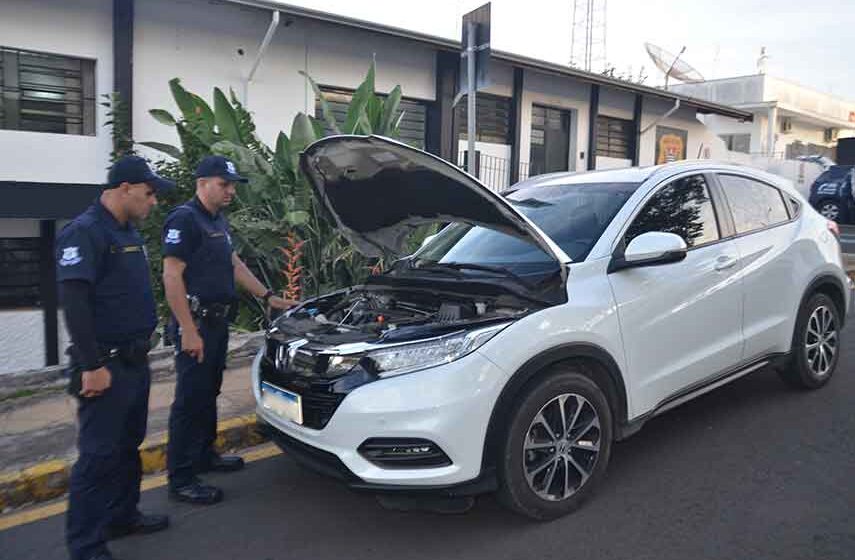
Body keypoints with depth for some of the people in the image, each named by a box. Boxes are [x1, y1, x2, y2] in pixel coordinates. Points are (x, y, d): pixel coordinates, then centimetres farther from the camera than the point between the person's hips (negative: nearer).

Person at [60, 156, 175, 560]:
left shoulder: (128, 231, 14)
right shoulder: (83, 232, -16)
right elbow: (74, 303, -23)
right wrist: (92, 366, -24)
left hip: (135, 360, 9)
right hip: (105, 365, -9)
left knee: (128, 445, 18)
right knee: (99, 453, -2)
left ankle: (122, 516, 33)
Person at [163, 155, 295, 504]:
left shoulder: (218, 220, 15)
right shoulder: (184, 219, -15)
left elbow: (235, 265, 22)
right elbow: (172, 277, -20)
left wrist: (268, 297, 18)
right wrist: (188, 330, -24)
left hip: (218, 321, 9)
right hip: (195, 323, -9)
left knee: (209, 393, 18)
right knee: (190, 398, -4)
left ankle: (204, 455, 33)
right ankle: (181, 480, 5)